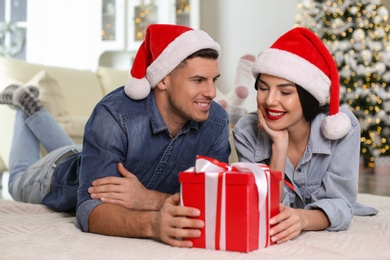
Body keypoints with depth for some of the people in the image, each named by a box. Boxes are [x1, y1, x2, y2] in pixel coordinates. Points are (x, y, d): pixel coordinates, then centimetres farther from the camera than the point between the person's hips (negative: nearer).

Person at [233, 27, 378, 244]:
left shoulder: (342, 126, -17)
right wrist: (279, 144, -28)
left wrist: (303, 218, -41)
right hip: (275, 244, 0)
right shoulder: (246, 133, -15)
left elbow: (339, 203, -20)